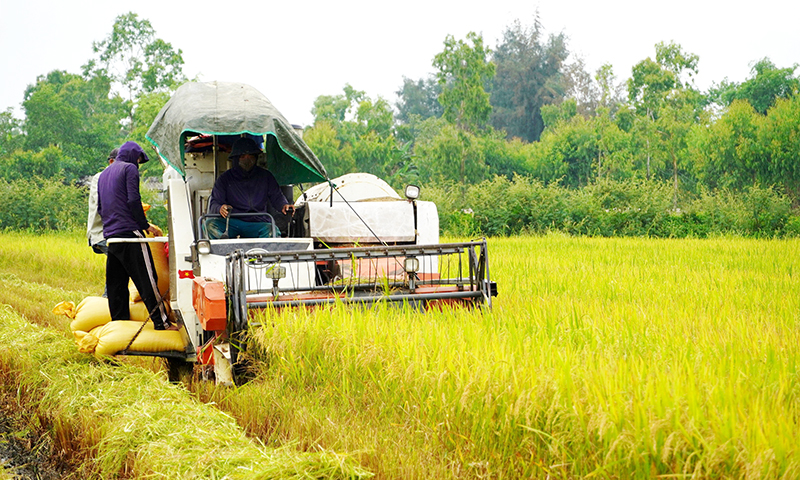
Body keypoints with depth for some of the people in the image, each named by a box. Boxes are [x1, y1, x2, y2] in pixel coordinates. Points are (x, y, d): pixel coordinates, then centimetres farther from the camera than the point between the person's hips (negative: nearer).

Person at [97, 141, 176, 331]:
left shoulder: (104, 174, 22)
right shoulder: (129, 168, -3)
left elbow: (99, 207, 25)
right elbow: (133, 200, -13)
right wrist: (145, 225, -7)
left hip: (111, 236, 8)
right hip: (129, 232, -8)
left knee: (115, 284, 9)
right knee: (147, 279, -8)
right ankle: (161, 322, -9)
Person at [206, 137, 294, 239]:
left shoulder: (265, 176, 13)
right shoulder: (225, 178, 8)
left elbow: (277, 197, 13)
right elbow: (213, 204, 2)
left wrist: (284, 205, -12)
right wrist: (220, 208, -24)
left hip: (258, 223, 0)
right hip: (231, 222, 0)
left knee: (272, 230, -35)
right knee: (210, 225, -31)